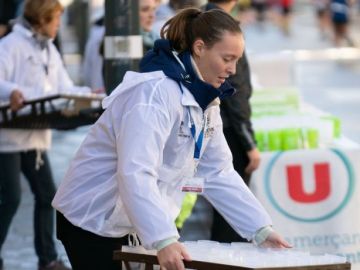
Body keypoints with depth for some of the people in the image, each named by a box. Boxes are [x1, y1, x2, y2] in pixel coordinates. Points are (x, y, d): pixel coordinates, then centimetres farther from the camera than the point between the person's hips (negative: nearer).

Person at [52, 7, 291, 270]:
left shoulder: (204, 98, 5)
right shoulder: (157, 91, -25)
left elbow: (219, 173, 8)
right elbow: (136, 173, -35)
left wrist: (261, 230, 0)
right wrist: (163, 240, -45)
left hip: (136, 223, 9)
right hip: (94, 219, -9)